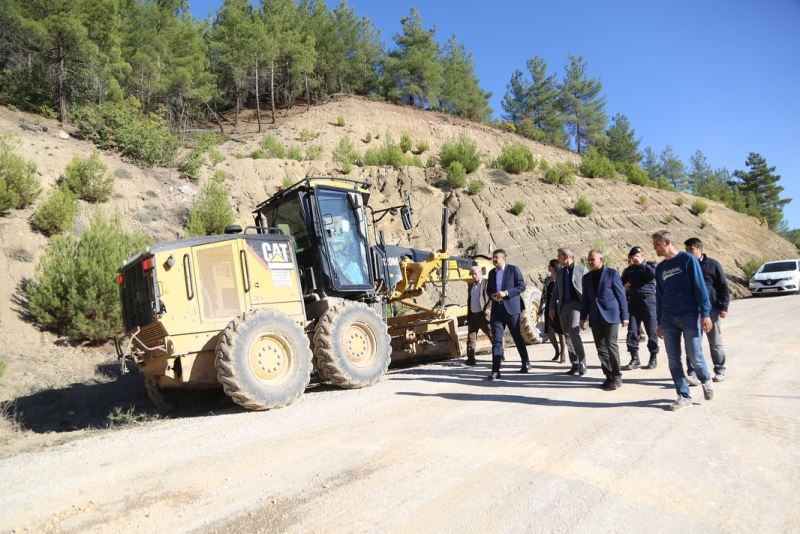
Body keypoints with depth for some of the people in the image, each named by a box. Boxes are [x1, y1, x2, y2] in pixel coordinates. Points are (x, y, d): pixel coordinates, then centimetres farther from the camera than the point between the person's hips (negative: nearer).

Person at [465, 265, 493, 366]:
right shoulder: (470, 285, 18)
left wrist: (489, 308, -21)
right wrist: (468, 315, 16)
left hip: (483, 315, -6)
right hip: (472, 315, 6)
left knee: (492, 334, -2)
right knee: (471, 337, 3)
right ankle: (471, 358, 6)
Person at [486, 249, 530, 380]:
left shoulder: (513, 269, -3)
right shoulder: (492, 272, 13)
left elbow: (522, 286, -8)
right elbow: (488, 289, 21)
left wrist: (506, 293, -18)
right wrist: (492, 295, -3)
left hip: (511, 308, -4)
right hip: (497, 309, 4)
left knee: (517, 337, 9)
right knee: (496, 340, -3)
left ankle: (526, 363, 29)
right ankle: (495, 370, -3)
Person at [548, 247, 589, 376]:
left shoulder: (581, 270, 0)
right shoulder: (559, 272, 16)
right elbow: (556, 291, 18)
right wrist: (552, 307, 9)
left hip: (576, 305, -6)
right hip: (563, 306, 6)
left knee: (574, 333, -19)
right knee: (568, 336, 6)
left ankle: (582, 364, -9)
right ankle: (575, 365, 13)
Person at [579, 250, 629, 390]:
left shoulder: (612, 273, 0)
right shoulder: (587, 278, 14)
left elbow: (621, 295, -1)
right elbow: (585, 299, 17)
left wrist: (624, 316, -5)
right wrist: (583, 317, 10)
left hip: (610, 315, -5)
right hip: (595, 318, 5)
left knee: (610, 345, -9)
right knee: (601, 348, 5)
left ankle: (616, 377, 2)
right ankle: (609, 376, 13)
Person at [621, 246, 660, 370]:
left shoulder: (650, 265, 7)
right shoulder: (629, 269, 16)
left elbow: (654, 274, -15)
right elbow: (622, 283, 11)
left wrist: (641, 264, -11)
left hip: (648, 300, -3)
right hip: (634, 301, 3)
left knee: (652, 331, 1)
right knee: (632, 331, -2)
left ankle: (653, 358, 13)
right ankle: (635, 359, 4)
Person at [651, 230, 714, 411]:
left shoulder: (688, 259, -4)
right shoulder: (660, 268, 12)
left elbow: (700, 287, -8)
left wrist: (705, 313, -14)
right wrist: (659, 323, 14)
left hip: (690, 316, -5)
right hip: (668, 319, 5)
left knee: (694, 356, -1)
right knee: (673, 360, 3)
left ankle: (706, 381, 29)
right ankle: (684, 396, 12)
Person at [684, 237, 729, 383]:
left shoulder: (712, 264, -2)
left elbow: (723, 286, -2)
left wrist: (724, 307, -8)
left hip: (711, 309, -2)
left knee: (715, 343, 8)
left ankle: (720, 371, 21)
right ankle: (692, 373, 0)